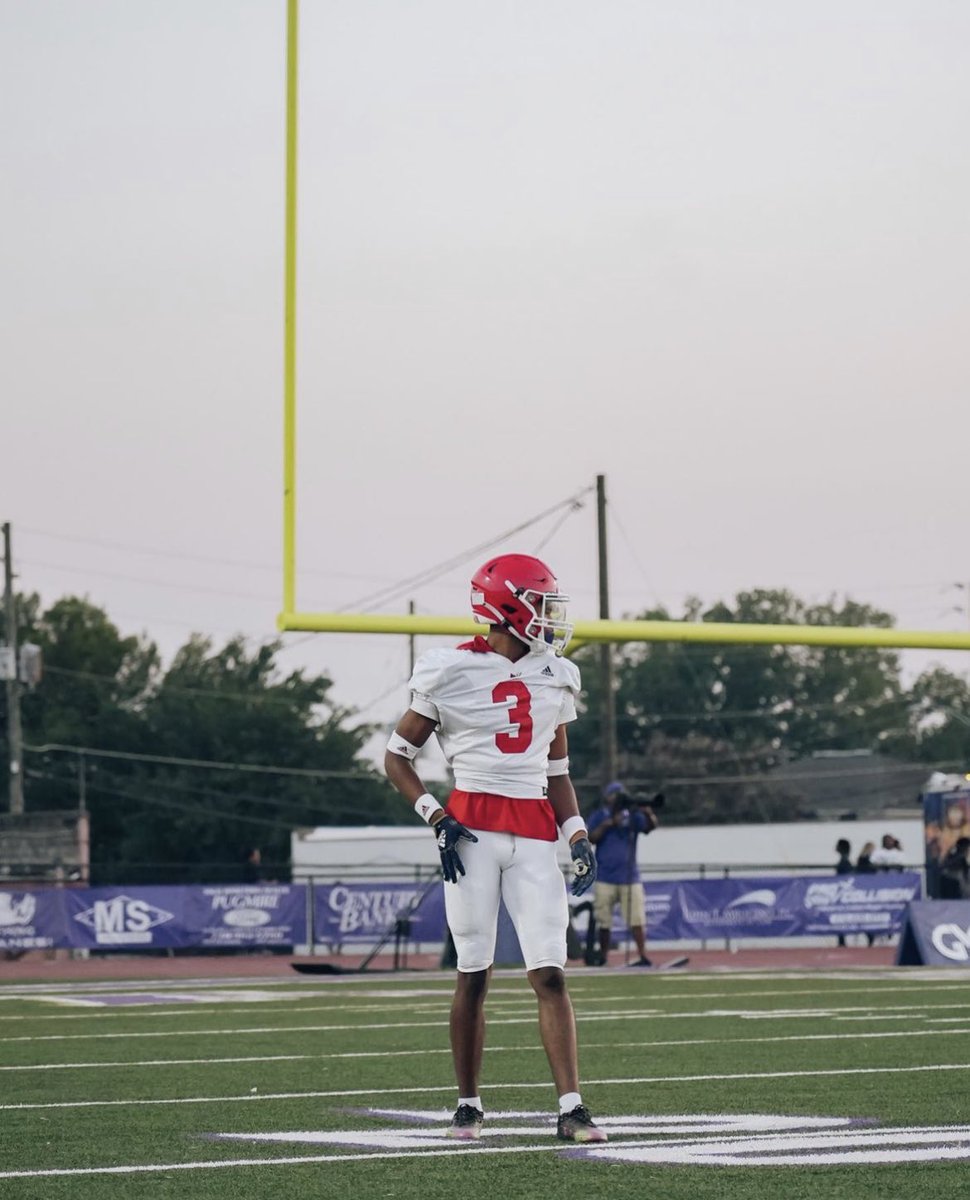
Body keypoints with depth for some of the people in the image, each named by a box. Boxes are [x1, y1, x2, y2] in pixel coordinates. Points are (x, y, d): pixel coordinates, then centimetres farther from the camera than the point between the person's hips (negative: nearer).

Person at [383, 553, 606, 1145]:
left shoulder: (555, 677, 12)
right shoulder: (450, 673, -3)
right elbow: (397, 756, 3)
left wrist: (579, 836, 6)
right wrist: (438, 819, -8)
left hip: (534, 834, 3)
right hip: (474, 827, -3)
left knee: (551, 974, -6)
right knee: (474, 975, 1)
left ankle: (571, 1108, -9)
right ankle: (469, 1106, 14)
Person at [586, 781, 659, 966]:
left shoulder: (632, 816, 6)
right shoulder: (599, 817, 6)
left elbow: (651, 826, -10)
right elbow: (591, 838, -8)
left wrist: (648, 813, -30)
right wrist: (608, 823, -19)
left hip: (629, 876, 0)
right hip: (605, 878, 0)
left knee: (636, 920, -8)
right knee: (604, 921, 4)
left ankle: (644, 956, -12)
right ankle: (603, 957, 13)